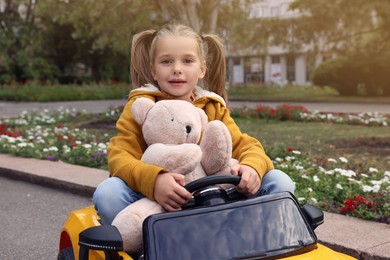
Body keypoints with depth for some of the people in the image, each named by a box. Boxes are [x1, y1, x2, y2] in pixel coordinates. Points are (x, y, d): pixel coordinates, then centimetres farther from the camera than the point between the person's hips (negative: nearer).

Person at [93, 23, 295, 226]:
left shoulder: (214, 107, 9)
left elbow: (243, 145, 3)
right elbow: (120, 156, -14)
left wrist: (252, 167, -24)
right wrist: (154, 180, -36)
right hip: (161, 202, -2)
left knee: (279, 182, -11)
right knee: (108, 192, -32)